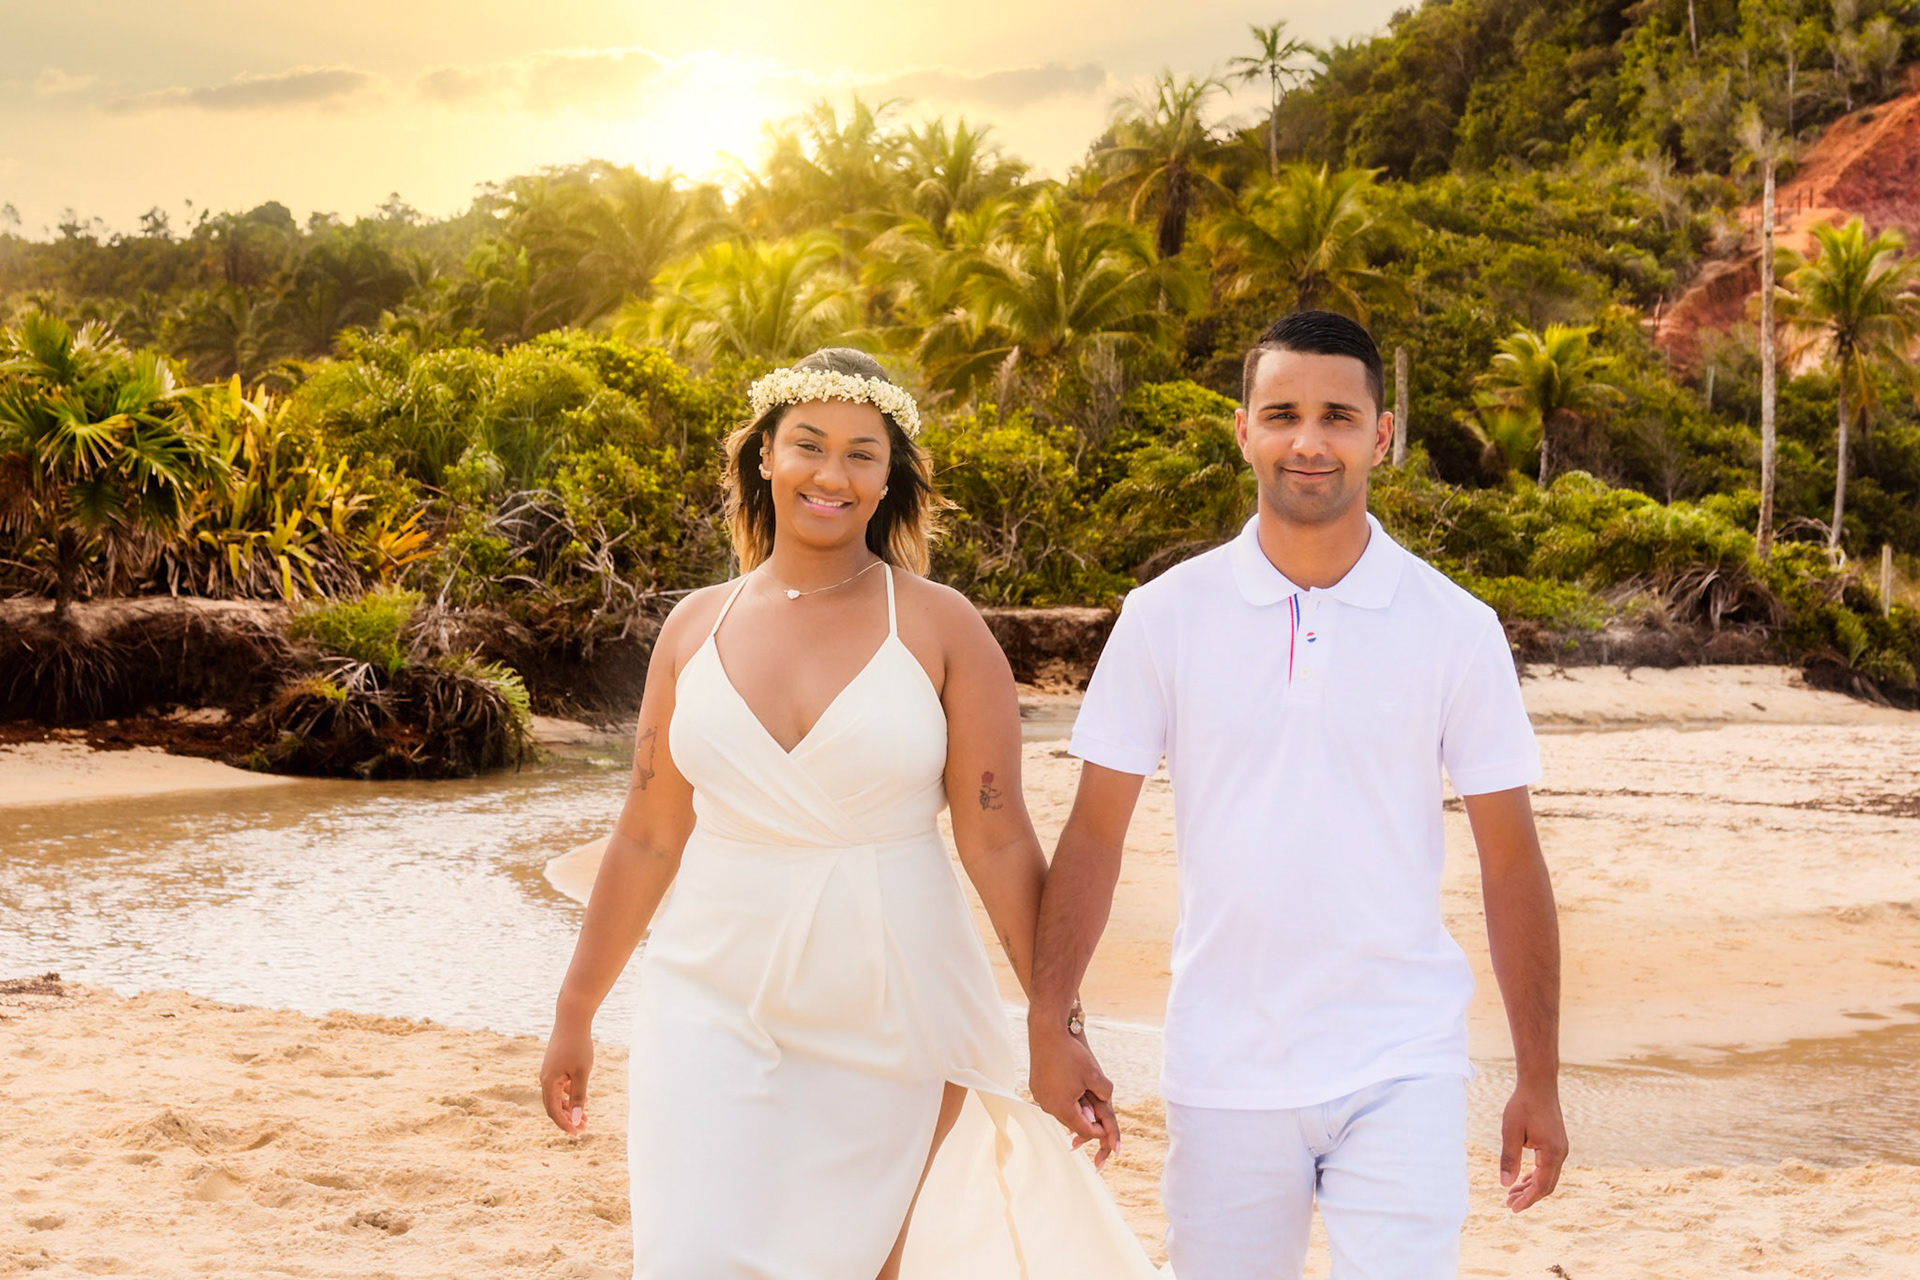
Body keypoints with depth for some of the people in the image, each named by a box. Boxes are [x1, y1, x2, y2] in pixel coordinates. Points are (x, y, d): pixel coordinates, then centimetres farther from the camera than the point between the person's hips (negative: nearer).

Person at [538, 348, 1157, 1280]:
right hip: (715, 1009, 2)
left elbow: (998, 843, -4)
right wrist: (575, 1013, 13)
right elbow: (648, 837, 10)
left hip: (890, 1020, -1)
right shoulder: (697, 626, 5)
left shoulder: (940, 627, -4)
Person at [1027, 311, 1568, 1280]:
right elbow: (1096, 832, 3)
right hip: (1224, 1075, 1)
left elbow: (1510, 863, 2)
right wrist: (1049, 1026, -3)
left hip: (1401, 1071, -1)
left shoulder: (1456, 629, -2)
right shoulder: (1166, 616, -2)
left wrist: (1539, 1080, 4)